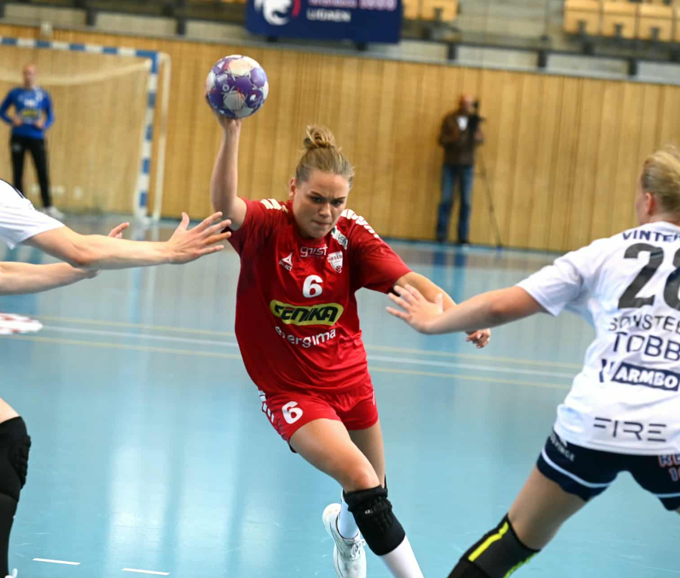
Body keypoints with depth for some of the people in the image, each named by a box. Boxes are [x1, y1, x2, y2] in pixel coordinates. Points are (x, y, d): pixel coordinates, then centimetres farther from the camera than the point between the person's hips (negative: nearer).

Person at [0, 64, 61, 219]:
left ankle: (48, 207, -5)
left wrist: (44, 124, -9)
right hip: (18, 137, 0)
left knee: (43, 173, -8)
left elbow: (51, 117, 11)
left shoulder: (43, 95, 6)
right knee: (18, 173, 2)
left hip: (37, 137, 0)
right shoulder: (15, 93, 5)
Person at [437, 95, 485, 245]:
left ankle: (463, 236, 1)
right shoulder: (449, 119, 3)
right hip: (450, 164, -1)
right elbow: (442, 139, -2)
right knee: (446, 200, -4)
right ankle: (441, 234, 1)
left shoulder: (474, 120, 6)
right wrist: (454, 138, -20)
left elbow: (481, 140, -4)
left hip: (467, 165, 1)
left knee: (466, 202, -3)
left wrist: (474, 133, -25)